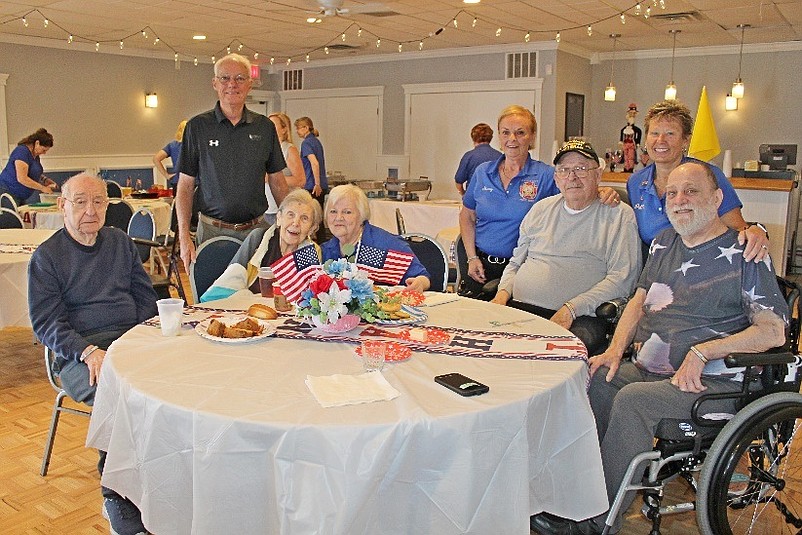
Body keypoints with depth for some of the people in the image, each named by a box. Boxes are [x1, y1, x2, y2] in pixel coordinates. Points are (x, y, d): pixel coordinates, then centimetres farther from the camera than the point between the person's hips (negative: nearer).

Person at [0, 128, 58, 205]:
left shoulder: (35, 155, 9)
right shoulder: (22, 151, -18)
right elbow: (22, 178, -25)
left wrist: (46, 180, 4)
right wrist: (43, 188, -20)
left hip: (24, 196, 9)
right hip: (9, 192, -9)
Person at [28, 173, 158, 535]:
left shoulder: (120, 242, 18)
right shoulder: (46, 256, 6)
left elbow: (146, 297, 20)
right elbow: (46, 323, -1)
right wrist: (88, 351, -18)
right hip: (77, 352, -3)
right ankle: (116, 496, -16)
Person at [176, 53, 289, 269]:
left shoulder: (265, 127, 6)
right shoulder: (197, 127, 1)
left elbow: (277, 182, 11)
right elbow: (185, 186, 1)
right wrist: (184, 236, -9)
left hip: (256, 228, 2)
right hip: (213, 230, -1)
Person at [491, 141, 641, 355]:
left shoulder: (619, 215, 4)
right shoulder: (541, 209, 21)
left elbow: (622, 279, -6)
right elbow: (516, 261, 26)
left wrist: (571, 308, -15)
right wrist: (503, 292, 5)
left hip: (579, 318, -4)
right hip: (521, 308, 5)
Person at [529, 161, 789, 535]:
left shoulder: (744, 254, -3)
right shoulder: (664, 243, 16)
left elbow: (773, 332, -9)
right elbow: (639, 301, 21)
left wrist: (701, 352, -18)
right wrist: (615, 351, 4)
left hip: (711, 383, -6)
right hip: (646, 370, 6)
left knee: (631, 399, -31)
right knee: (585, 377, -20)